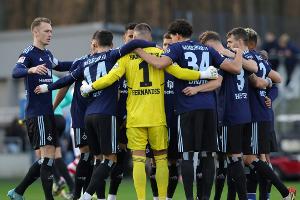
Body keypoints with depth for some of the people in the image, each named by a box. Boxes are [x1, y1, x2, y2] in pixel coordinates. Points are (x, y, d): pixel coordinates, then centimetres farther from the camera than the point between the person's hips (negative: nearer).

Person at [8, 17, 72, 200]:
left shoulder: (48, 54, 16)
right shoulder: (29, 53, -10)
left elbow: (61, 66, 36)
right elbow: (16, 72, -27)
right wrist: (32, 70, -47)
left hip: (47, 112, 9)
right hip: (37, 113, -9)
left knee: (48, 157, 10)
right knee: (48, 155, -11)